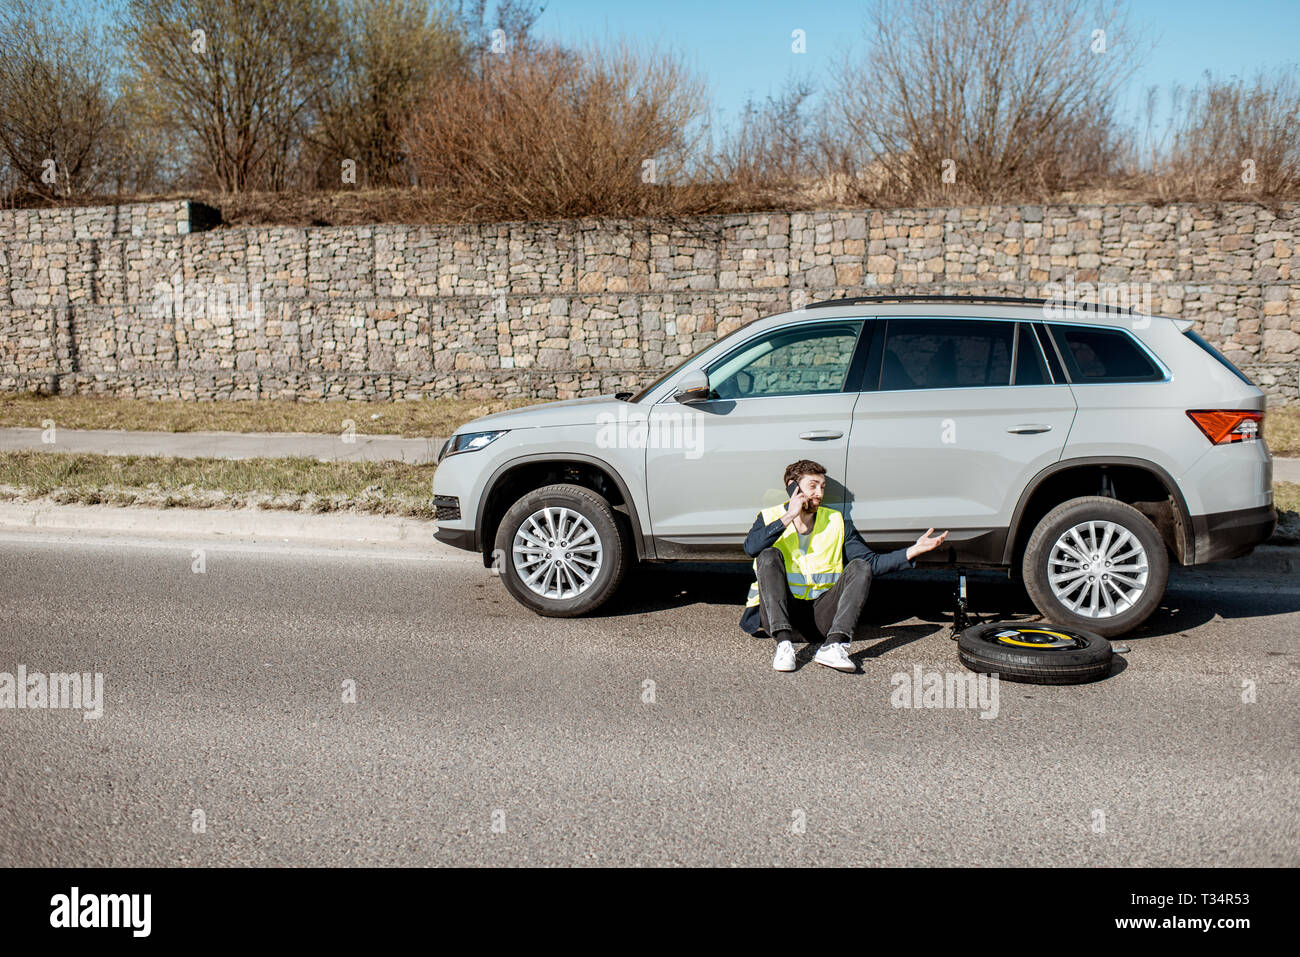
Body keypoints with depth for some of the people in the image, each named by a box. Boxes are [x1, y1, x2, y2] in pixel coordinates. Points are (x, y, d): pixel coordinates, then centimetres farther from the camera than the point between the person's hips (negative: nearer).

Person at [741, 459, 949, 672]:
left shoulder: (836, 523, 12)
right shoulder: (770, 518, 5)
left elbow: (872, 562, 6)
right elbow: (751, 548, -18)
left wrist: (914, 550, -6)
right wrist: (788, 517, -19)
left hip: (821, 615, 3)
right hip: (777, 613, -2)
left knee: (859, 567, -15)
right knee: (769, 556, -24)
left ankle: (833, 646, -36)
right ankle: (784, 644, -38)